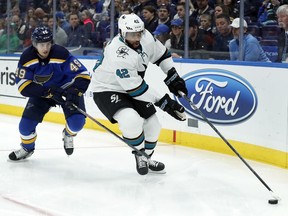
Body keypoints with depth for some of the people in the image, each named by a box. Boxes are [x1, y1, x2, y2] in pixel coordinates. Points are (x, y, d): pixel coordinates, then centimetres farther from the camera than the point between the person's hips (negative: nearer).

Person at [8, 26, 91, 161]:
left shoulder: (61, 54, -29)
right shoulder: (27, 58, -21)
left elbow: (83, 75, -27)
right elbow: (23, 86, -23)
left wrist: (74, 91, -44)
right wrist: (48, 92, -34)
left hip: (66, 88, -2)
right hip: (41, 92, 2)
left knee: (77, 122, -23)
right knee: (26, 124, -9)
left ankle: (68, 135, 15)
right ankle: (27, 148, 25)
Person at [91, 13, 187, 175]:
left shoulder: (145, 37, -14)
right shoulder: (118, 55, -35)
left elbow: (161, 54, 8)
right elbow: (136, 89, -30)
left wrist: (173, 76, 0)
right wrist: (163, 102, -25)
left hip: (131, 88, 8)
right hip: (107, 89, -8)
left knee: (153, 124, 7)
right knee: (132, 121, -30)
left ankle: (146, 159, 31)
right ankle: (140, 153, -3)